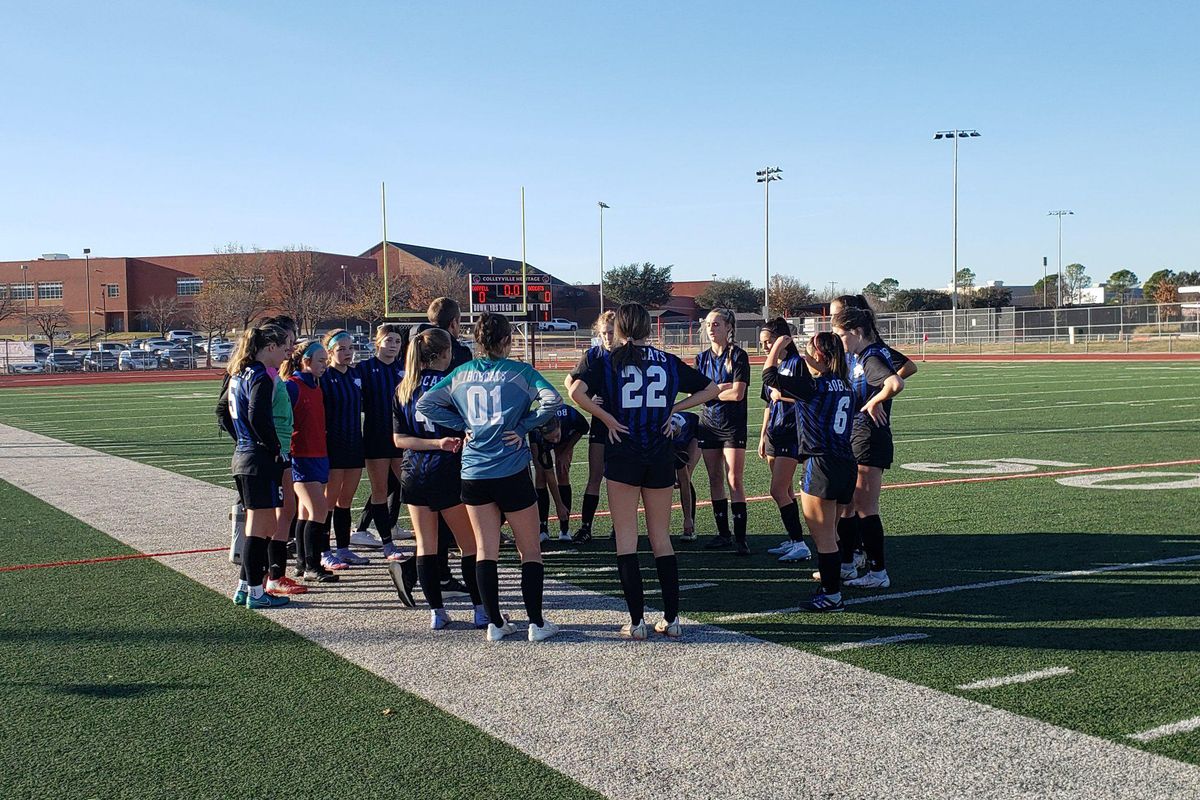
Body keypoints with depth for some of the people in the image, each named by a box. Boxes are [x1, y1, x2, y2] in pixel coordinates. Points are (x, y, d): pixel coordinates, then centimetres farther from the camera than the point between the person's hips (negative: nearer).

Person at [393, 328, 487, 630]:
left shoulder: (404, 388, 7)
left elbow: (399, 439, 1)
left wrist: (437, 443, -6)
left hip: (414, 475, 4)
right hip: (448, 473, -4)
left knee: (425, 545, 7)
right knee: (470, 545, 5)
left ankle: (437, 612, 9)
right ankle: (482, 610, 7)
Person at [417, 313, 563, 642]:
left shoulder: (461, 374, 7)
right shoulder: (520, 372, -5)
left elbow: (424, 404, 6)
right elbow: (552, 400, -18)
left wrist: (463, 425, 5)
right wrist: (523, 427, -7)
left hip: (473, 475, 3)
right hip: (513, 473, -3)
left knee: (485, 551, 10)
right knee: (530, 550, 8)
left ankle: (495, 623, 12)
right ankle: (536, 623, 8)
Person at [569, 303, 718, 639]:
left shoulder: (608, 361, -2)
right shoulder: (668, 362, 6)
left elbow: (576, 390, -19)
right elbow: (711, 389, 13)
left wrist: (606, 417, -9)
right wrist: (673, 409, 8)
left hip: (622, 457, -2)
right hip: (661, 458, 2)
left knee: (626, 538, 4)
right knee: (662, 539, 12)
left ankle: (637, 622, 2)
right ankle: (672, 619, 11)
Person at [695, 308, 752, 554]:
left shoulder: (738, 356, -6)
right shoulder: (702, 358, 9)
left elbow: (738, 394, -16)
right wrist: (725, 387, -11)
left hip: (733, 425, -5)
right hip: (709, 423, 5)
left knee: (735, 481, -9)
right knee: (715, 480, 7)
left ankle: (740, 538, -8)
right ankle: (723, 534, 15)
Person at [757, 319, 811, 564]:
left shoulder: (797, 363, -12)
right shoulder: (773, 366, 13)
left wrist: (782, 395, -15)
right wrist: (763, 435, 19)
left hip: (791, 434, -8)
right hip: (774, 433, 8)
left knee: (778, 491, -12)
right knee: (785, 490, 11)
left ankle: (800, 544, -9)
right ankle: (793, 541, 17)